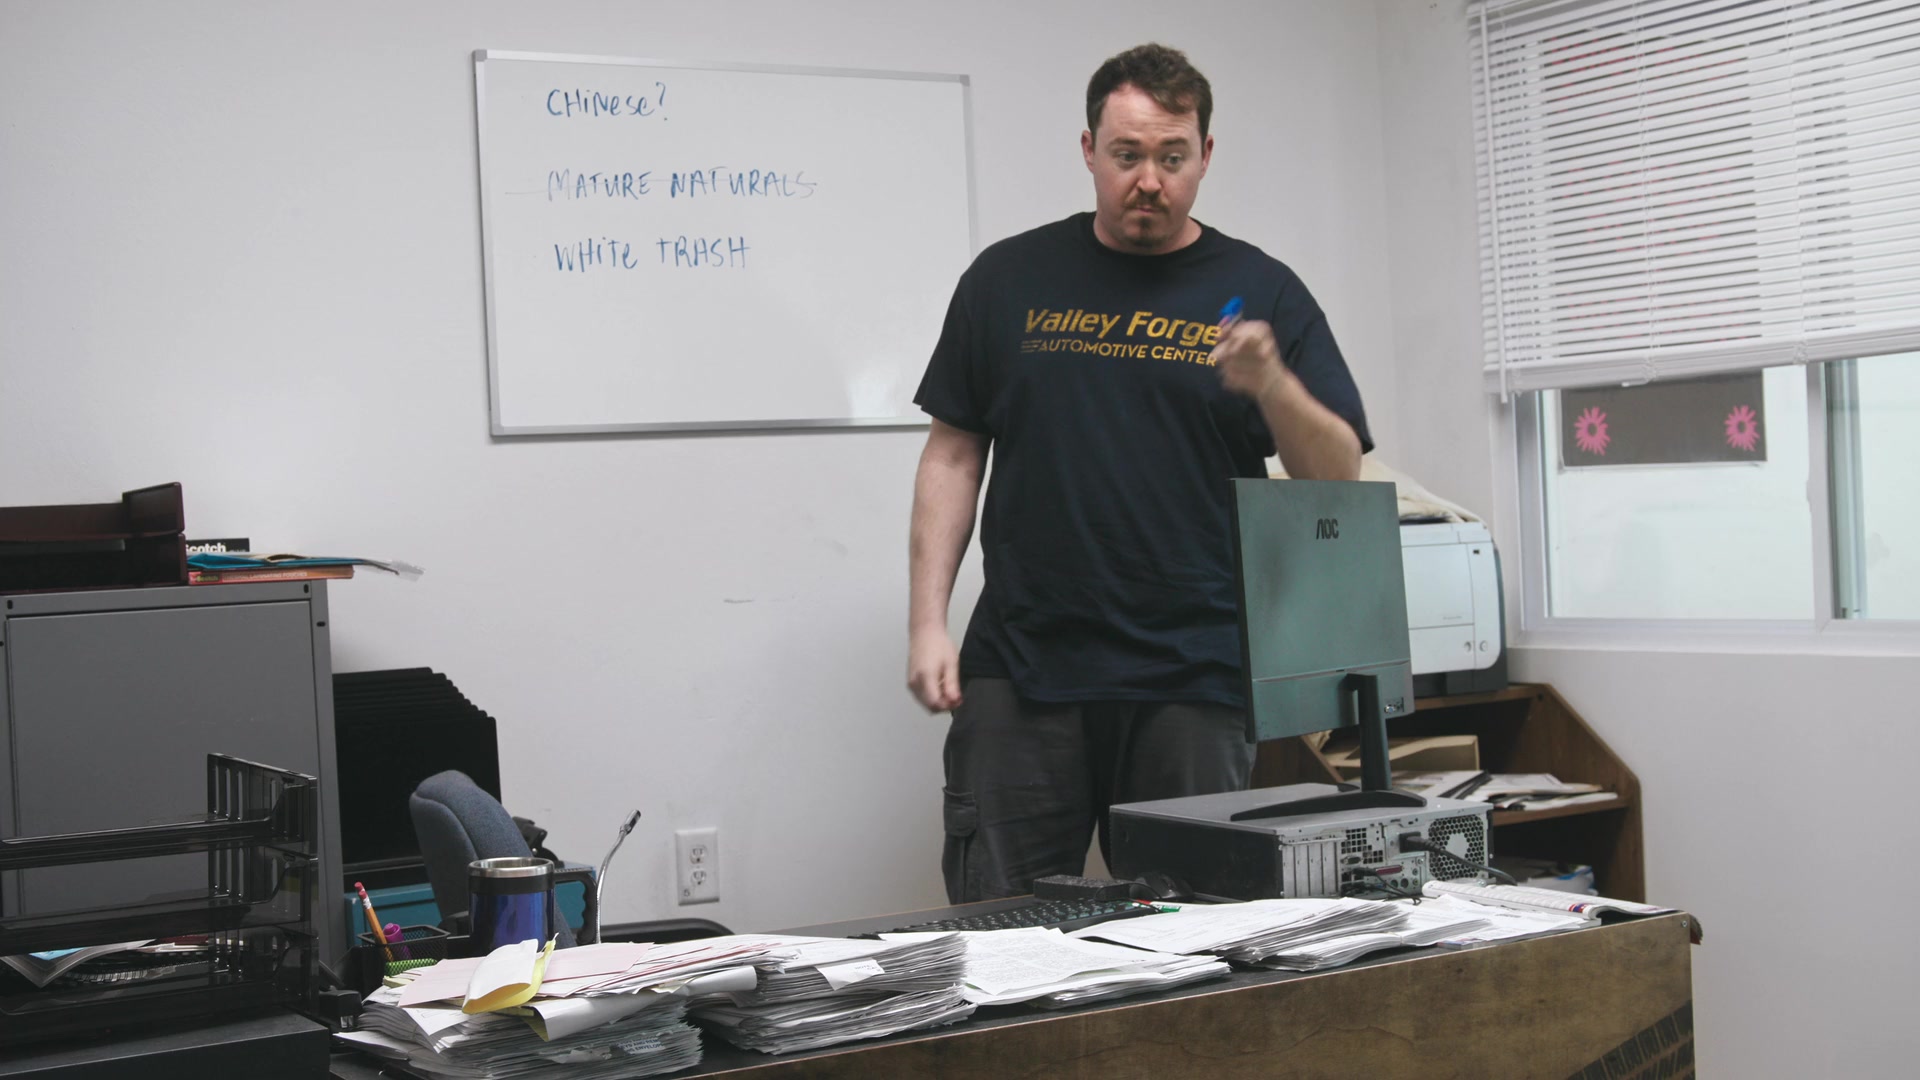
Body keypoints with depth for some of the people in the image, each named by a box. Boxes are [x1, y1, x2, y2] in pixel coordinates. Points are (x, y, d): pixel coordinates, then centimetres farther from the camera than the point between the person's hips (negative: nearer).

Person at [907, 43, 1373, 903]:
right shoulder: (1009, 279, 7)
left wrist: (1271, 384, -19)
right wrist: (927, 623, 0)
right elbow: (953, 454, 9)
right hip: (1020, 667, 1)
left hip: (1192, 679, 0)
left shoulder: (1258, 291, 4)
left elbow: (1338, 478, 0)